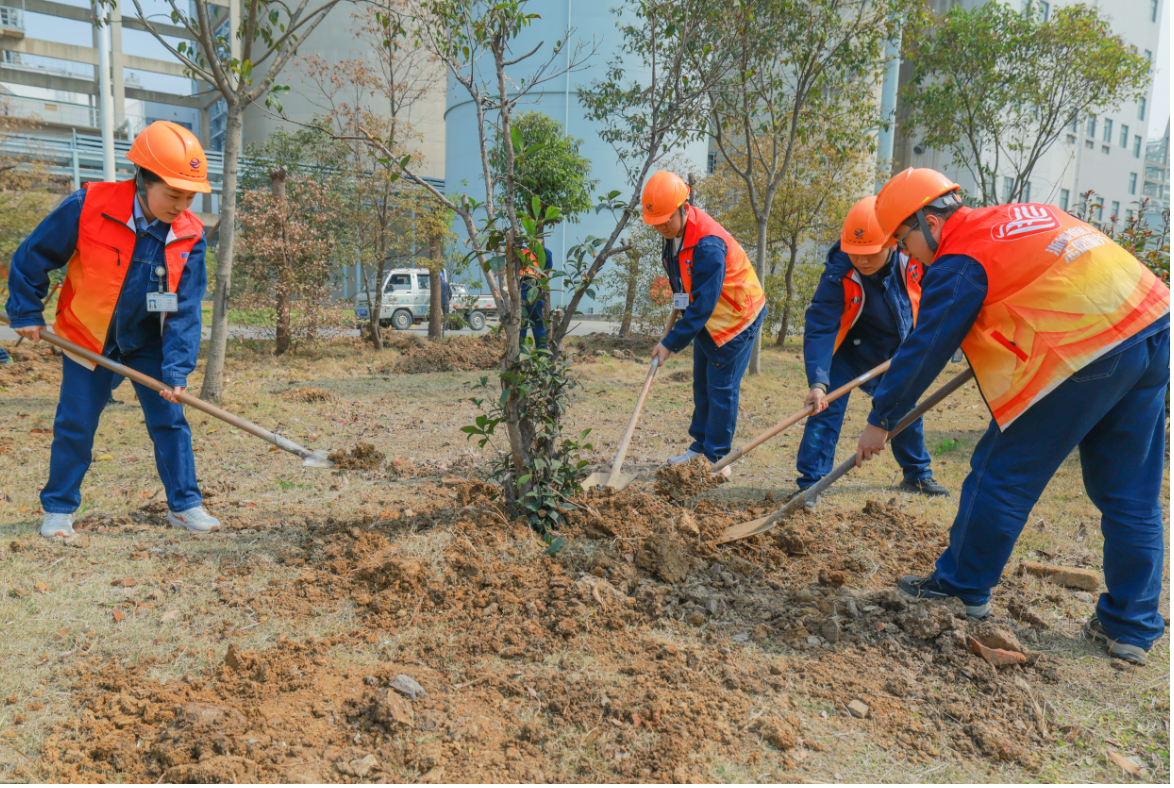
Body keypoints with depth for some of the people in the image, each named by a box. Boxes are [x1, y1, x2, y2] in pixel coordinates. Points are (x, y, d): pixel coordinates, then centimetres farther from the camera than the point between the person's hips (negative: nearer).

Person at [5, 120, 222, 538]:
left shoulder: (190, 236, -15)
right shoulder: (87, 207, -23)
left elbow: (185, 310, -13)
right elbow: (32, 257, -7)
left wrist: (177, 370, -21)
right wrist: (26, 313, -3)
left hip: (148, 342, 2)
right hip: (87, 336, -2)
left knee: (169, 419, 0)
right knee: (75, 424, 2)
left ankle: (184, 504, 13)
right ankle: (58, 507, 20)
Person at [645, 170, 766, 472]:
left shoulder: (708, 245, -32)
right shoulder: (675, 231, -4)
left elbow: (702, 305, -30)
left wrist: (671, 342, -27)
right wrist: (679, 302, 15)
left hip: (735, 317, -9)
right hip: (706, 320, 9)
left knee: (721, 389, -4)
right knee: (702, 386, 15)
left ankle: (716, 460, 6)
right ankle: (700, 447, 27)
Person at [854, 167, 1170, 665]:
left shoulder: (959, 263, -5)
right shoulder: (1024, 214, 20)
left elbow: (924, 349, -3)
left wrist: (881, 420, 7)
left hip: (1085, 353, -9)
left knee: (1004, 474, 6)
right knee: (1132, 496, 14)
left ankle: (962, 588, 20)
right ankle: (1132, 627, 23)